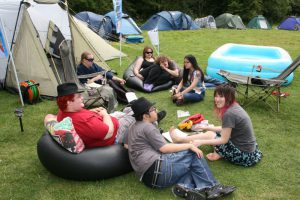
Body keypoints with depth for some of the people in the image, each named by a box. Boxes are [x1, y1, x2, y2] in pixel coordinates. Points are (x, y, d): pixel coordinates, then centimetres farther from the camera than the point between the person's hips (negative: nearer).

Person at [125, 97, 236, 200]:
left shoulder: (133, 128, 21)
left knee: (191, 162, 11)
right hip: (157, 170, -10)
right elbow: (164, 148, -14)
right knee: (194, 154, -2)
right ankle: (212, 187, 2)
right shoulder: (147, 127, -8)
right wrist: (189, 145, -9)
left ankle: (185, 186, -14)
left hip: (148, 175, 10)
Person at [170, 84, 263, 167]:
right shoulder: (234, 106, 3)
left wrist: (201, 142, -14)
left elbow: (224, 140, -18)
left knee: (209, 135, -2)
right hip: (249, 147, 9)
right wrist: (206, 127, 17)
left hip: (245, 155, -8)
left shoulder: (229, 113, -24)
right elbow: (226, 129, 13)